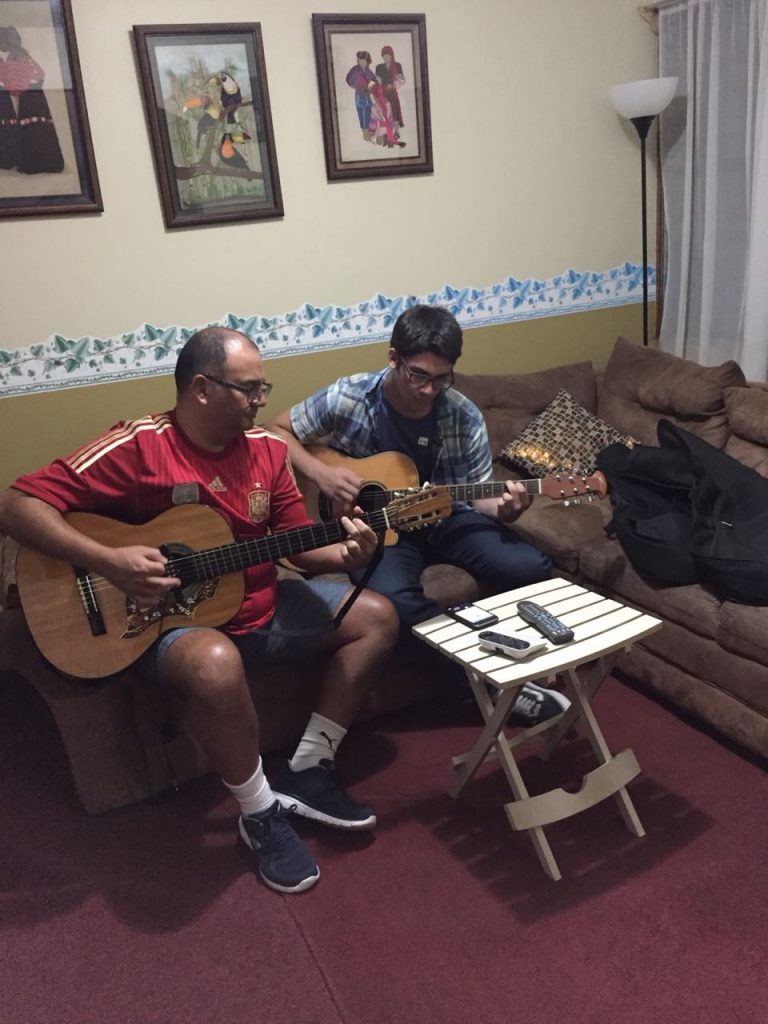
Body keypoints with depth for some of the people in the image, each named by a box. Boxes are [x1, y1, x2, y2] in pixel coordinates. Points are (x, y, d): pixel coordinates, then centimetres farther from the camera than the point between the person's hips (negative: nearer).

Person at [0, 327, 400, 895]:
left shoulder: (267, 448, 0)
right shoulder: (137, 447, -17)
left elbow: (300, 543, 5)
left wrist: (345, 553, -17)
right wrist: (109, 561, -30)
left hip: (261, 605, 7)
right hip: (171, 616, -7)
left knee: (377, 616, 2)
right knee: (217, 665, -40)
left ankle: (307, 771, 5)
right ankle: (261, 815, -12)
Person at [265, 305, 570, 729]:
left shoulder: (464, 417, -9)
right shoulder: (347, 398, -13)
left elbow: (475, 494, 0)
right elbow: (276, 431, -1)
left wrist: (503, 507, -24)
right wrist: (318, 471, -19)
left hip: (445, 517, 2)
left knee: (530, 567, -23)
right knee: (390, 596, -36)